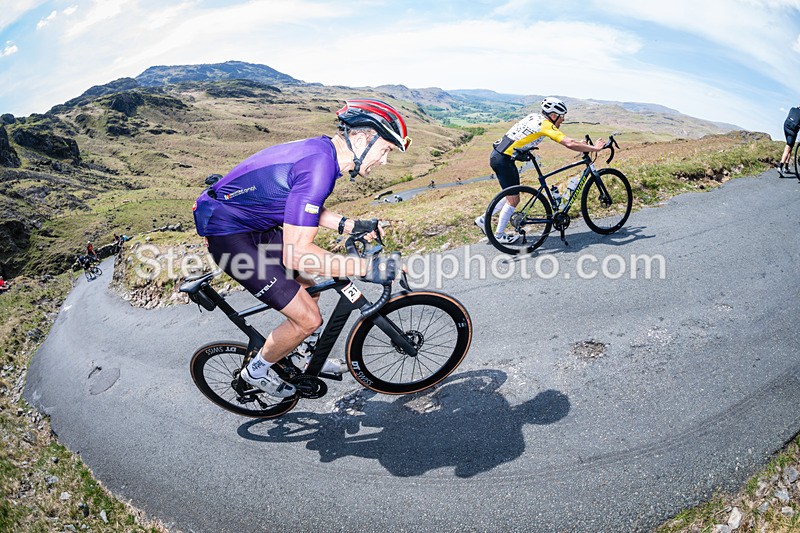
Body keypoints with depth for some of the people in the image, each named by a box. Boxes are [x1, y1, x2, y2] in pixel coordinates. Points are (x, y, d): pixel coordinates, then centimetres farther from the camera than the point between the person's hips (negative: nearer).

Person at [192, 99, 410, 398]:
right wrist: (365, 268, -28)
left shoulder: (323, 151, 1)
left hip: (254, 224, 10)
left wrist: (350, 225, 5)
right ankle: (258, 370, 20)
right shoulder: (318, 166, -29)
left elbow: (305, 208, 17)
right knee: (308, 318, -8)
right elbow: (296, 254, -33)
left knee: (308, 282, 21)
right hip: (229, 233, -10)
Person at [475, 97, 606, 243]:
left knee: (511, 195, 20)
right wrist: (594, 148, -8)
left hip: (497, 154, 9)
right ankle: (499, 235, 16)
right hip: (504, 160, -9)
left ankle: (483, 219, 25)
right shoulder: (546, 125, -12)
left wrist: (580, 144, 20)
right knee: (513, 199, 4)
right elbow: (569, 144, -19)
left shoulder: (535, 116, 15)